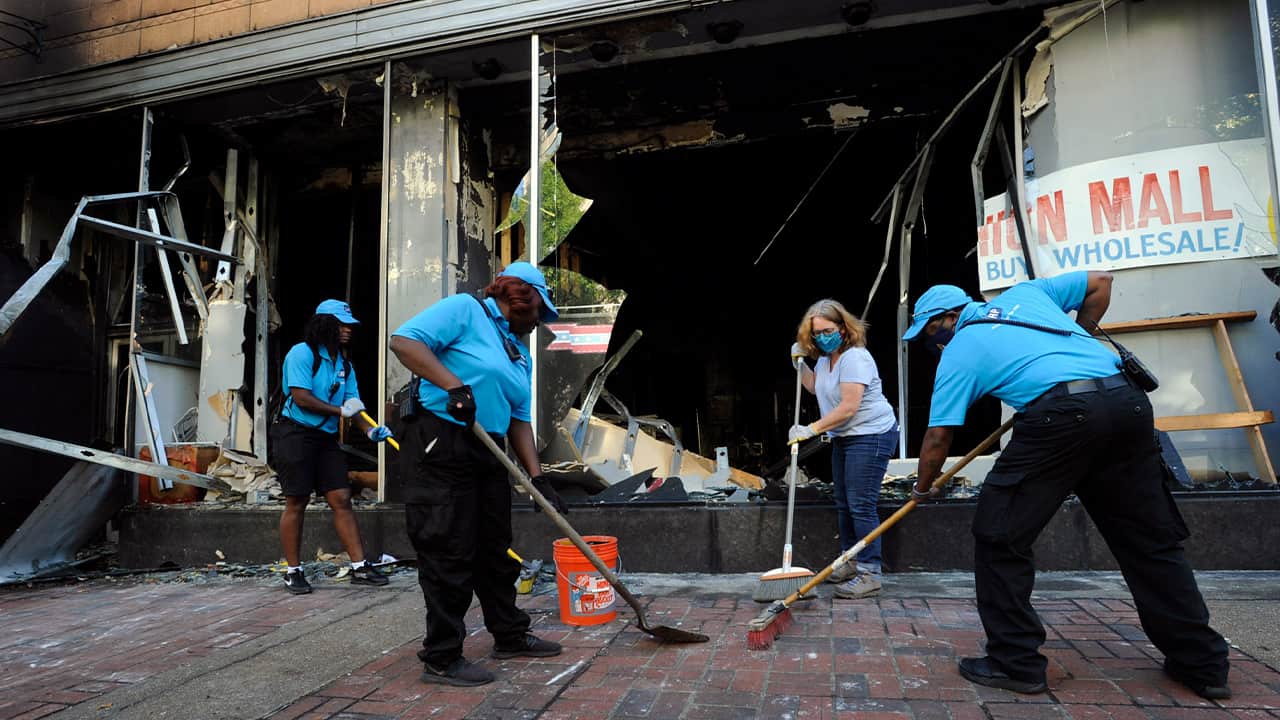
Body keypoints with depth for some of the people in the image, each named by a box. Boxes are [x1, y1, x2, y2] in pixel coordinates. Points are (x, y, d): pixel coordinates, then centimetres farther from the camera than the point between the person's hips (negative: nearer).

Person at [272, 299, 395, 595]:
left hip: (326, 438, 6)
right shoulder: (302, 353, -8)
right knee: (296, 503, -1)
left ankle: (359, 567, 2)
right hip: (295, 434, -6)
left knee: (342, 499, 1)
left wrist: (370, 429, -12)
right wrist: (340, 410, -11)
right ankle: (293, 572, 12)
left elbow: (354, 406, 6)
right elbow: (301, 398, -17)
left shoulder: (345, 364, 13)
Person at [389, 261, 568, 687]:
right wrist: (454, 385, -25)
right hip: (438, 447, -9)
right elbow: (404, 341, -16)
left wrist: (538, 478, 6)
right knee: (449, 555, -4)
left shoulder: (520, 353, 18)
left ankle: (510, 636, 32)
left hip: (487, 454, 9)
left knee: (496, 550, 17)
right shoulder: (464, 310, -5)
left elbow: (519, 420, 15)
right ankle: (441, 659, 10)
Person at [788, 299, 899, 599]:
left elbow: (848, 408, -26)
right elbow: (814, 387, 25)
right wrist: (800, 363, 10)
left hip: (871, 436, -10)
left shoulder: (854, 358, -21)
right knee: (844, 504, 15)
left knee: (861, 505, -11)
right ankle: (850, 563, 27)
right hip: (844, 438, 10)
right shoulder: (826, 357, 10)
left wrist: (811, 429, -23)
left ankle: (869, 574, -4)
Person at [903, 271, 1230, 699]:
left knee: (999, 537, 6)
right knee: (1151, 539, 18)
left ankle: (1014, 663, 9)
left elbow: (938, 437, 9)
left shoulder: (958, 352, 12)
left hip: (1062, 414, -6)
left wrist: (922, 489, 24)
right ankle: (1202, 663, 27)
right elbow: (1101, 282, 33)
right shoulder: (1023, 292, 25)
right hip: (1128, 401, 7)